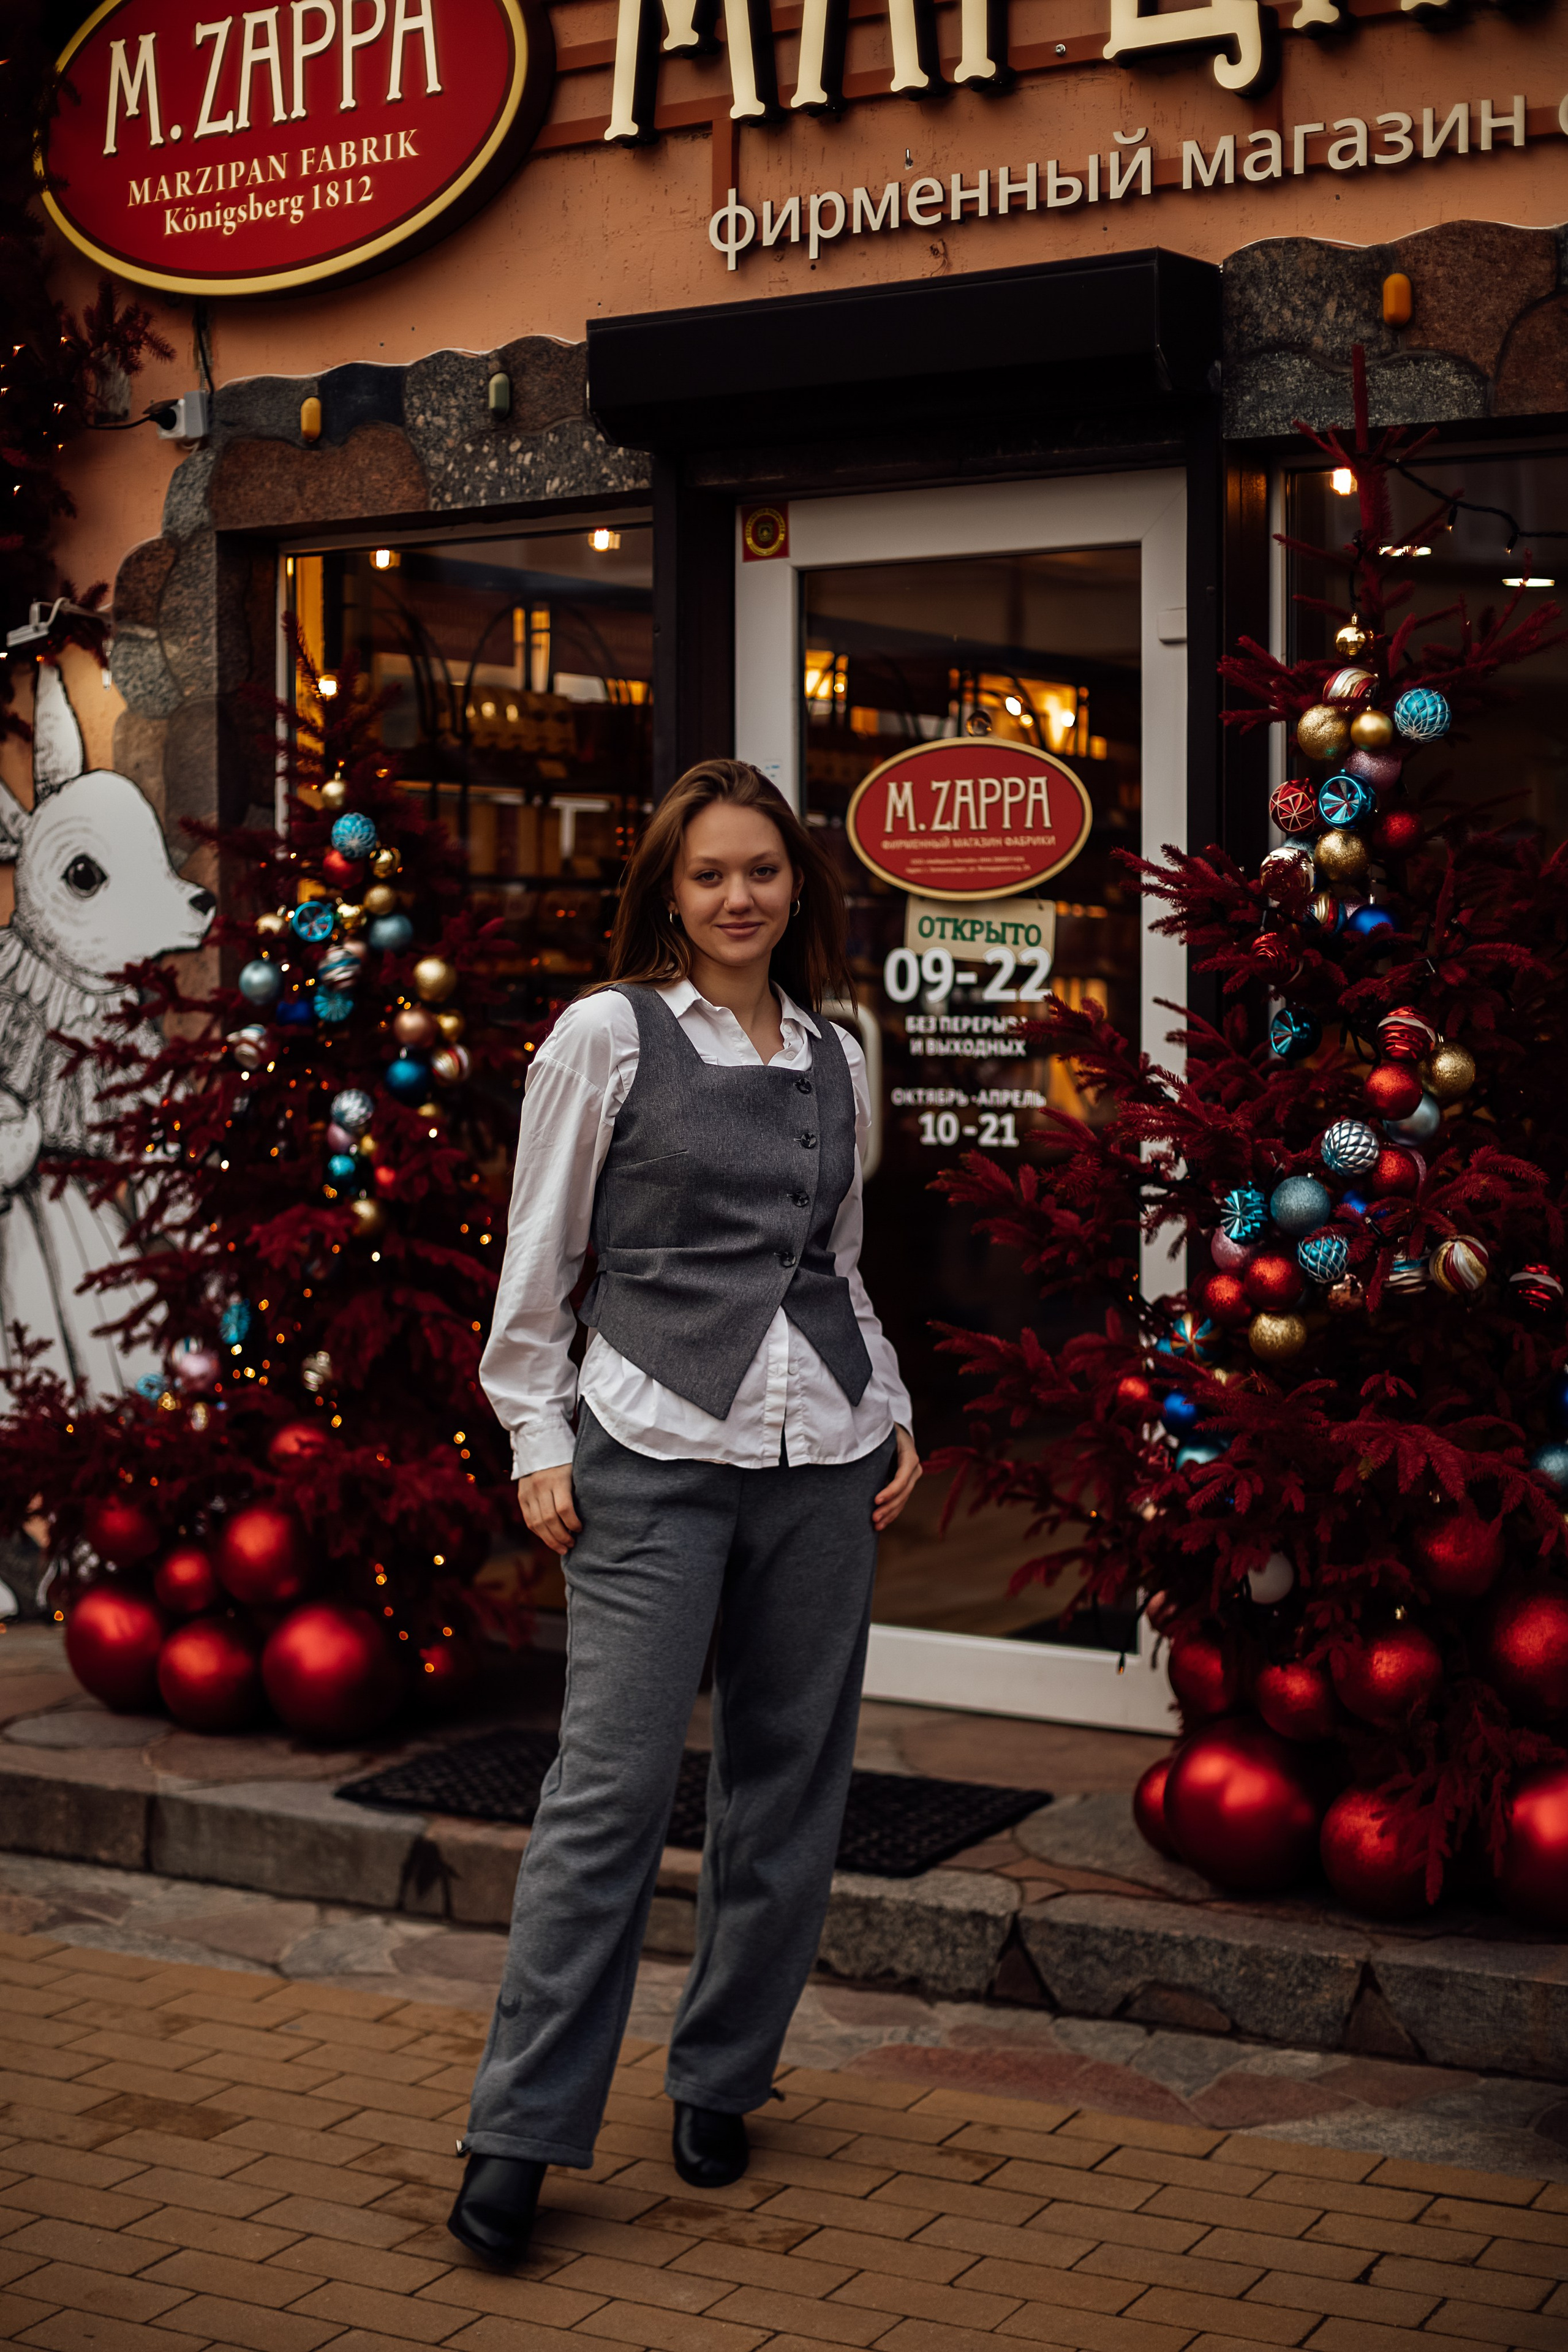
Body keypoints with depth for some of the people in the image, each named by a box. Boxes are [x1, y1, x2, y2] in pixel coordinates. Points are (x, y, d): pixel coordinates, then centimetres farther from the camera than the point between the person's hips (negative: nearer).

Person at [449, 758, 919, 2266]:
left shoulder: (835, 1059, 14)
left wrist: (895, 1417, 12)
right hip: (655, 1453, -5)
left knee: (789, 1777, 8)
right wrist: (539, 1443, -3)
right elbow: (536, 1262, 2)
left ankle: (721, 2083, 23)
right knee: (613, 1785, -8)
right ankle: (519, 2131, 1)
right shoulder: (606, 1036, 0)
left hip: (821, 1456, 5)